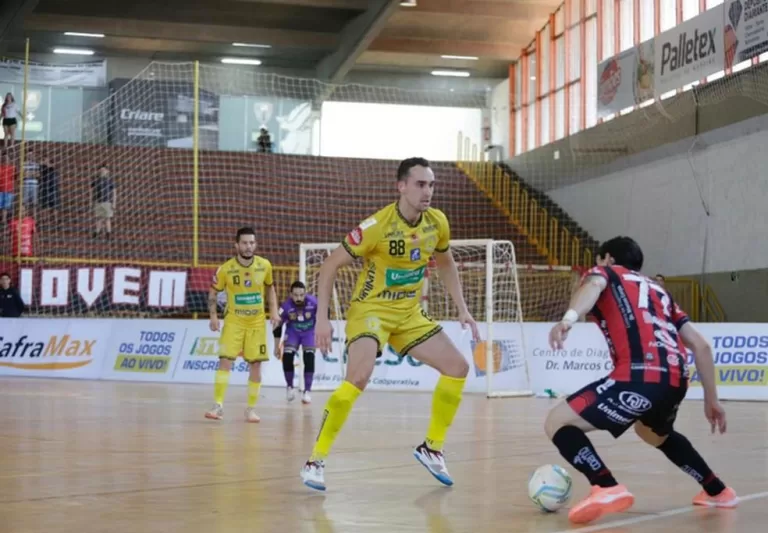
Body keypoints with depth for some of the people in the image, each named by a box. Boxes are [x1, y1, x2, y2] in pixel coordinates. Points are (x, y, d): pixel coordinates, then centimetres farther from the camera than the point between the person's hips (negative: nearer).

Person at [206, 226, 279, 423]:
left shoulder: (265, 266, -6)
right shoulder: (226, 269, -11)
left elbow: (269, 287, 12)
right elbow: (213, 292, 3)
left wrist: (274, 310, 2)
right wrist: (213, 315, -8)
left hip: (257, 322, 2)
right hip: (234, 321, -2)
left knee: (255, 364, 3)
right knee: (225, 360, -13)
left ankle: (251, 408, 13)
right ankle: (218, 405, -10)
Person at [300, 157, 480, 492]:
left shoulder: (437, 223, -4)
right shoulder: (377, 226, -22)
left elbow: (445, 264, 17)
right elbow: (330, 266, -15)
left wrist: (462, 309, 10)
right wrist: (322, 318, -19)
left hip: (410, 314, 7)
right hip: (370, 309, -6)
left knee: (458, 367, 0)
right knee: (359, 376, -29)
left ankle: (431, 448, 15)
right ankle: (315, 461, -18)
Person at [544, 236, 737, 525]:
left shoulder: (606, 273, 18)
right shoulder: (658, 290, 34)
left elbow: (593, 286, -10)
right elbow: (701, 345, 26)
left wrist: (569, 317, -30)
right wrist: (711, 398, 31)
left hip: (642, 377, -7)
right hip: (675, 380, 7)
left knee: (557, 422, -1)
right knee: (655, 434, 40)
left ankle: (608, 489, -21)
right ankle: (717, 491, 44)